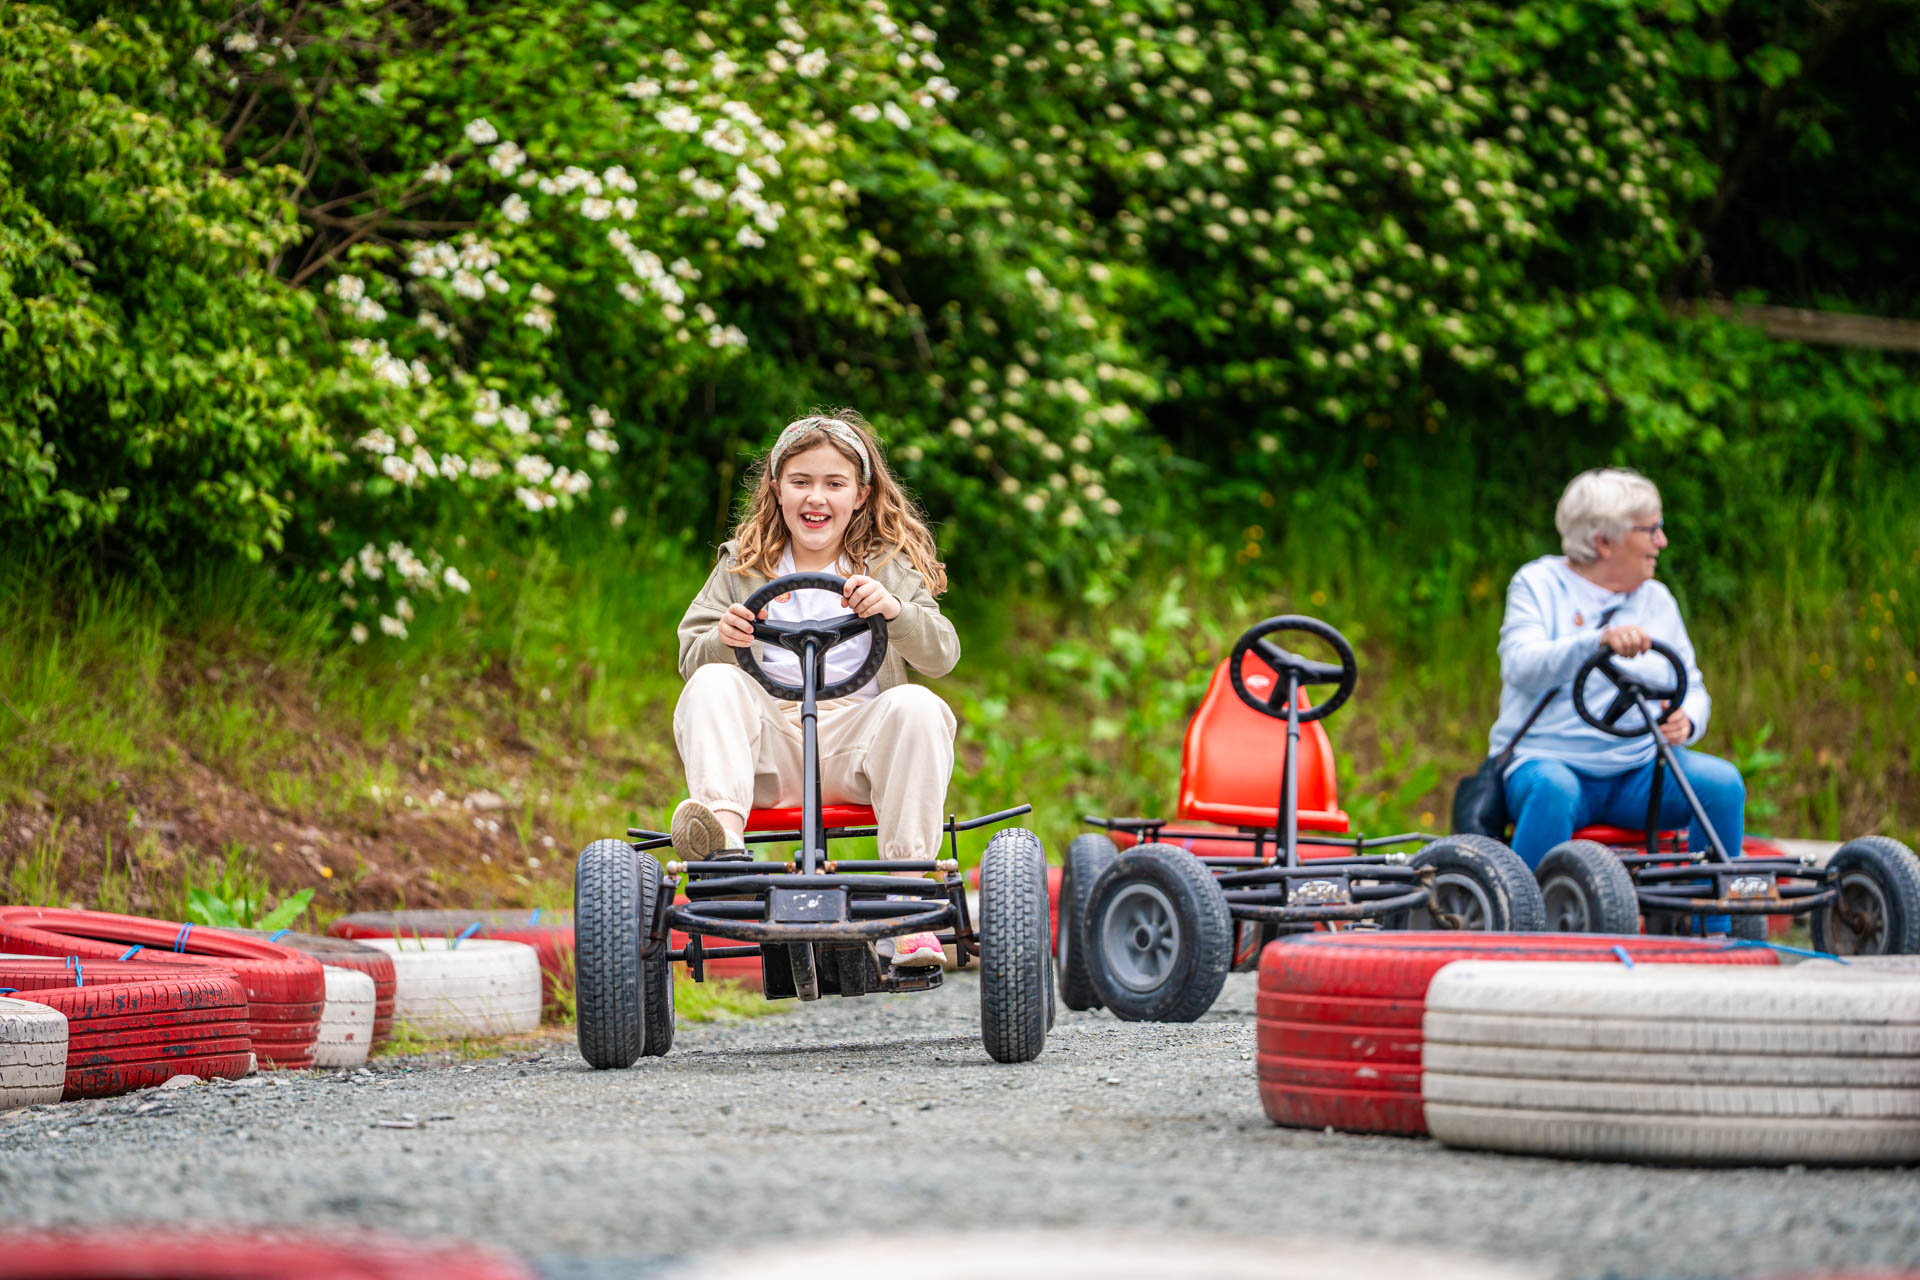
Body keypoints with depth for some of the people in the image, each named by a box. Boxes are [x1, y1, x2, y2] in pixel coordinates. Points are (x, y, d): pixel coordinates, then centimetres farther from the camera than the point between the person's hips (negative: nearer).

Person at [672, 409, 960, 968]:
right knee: (713, 683, -26)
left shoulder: (890, 568, 14)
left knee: (915, 706, -31)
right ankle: (725, 837, -51)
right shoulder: (741, 568, 17)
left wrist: (895, 611, -18)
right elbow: (691, 657, 11)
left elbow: (942, 655, 2)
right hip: (768, 747, 1)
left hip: (856, 742, -1)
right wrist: (722, 641, -12)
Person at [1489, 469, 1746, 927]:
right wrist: (1598, 641, -31)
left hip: (1636, 774, 5)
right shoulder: (1538, 584, 2)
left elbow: (1691, 688, 14)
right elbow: (1521, 665, -16)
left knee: (1722, 782, -20)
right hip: (1544, 761, -5)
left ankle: (1717, 928, -13)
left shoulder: (1656, 600, 16)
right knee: (1554, 790, -38)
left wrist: (1686, 720, -11)